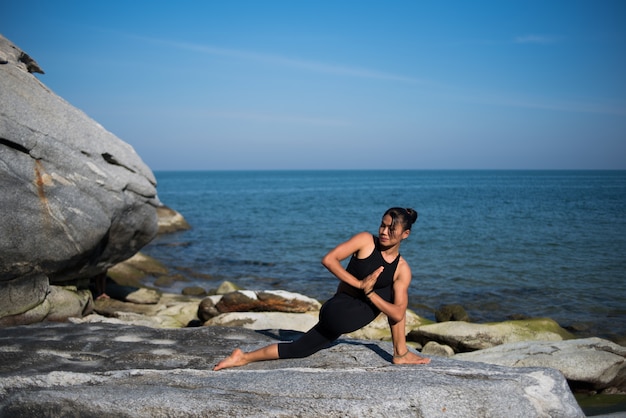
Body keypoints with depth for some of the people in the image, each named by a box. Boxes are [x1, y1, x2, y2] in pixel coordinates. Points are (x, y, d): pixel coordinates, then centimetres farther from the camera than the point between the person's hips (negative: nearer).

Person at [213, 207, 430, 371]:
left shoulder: (403, 270, 0)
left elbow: (398, 314, -5)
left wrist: (369, 293, -15)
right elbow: (328, 259, -16)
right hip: (338, 312, -6)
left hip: (355, 314, 6)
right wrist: (360, 284, -21)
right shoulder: (365, 240, -9)